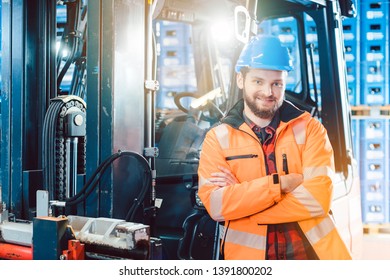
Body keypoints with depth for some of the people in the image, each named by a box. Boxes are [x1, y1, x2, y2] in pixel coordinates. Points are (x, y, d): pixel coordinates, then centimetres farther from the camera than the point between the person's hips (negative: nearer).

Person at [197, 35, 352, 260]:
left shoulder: (309, 128, 2)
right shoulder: (218, 138, 3)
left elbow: (317, 198, -10)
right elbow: (215, 205, -9)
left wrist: (238, 195, -9)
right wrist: (282, 182, -13)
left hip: (313, 250, 1)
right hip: (247, 254, 0)